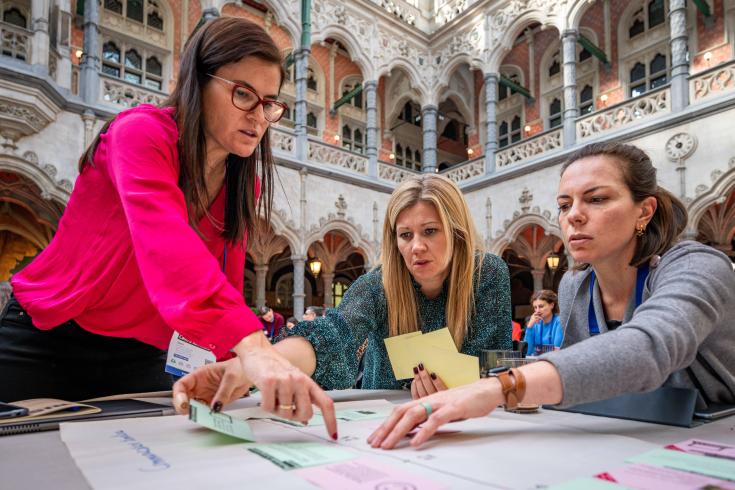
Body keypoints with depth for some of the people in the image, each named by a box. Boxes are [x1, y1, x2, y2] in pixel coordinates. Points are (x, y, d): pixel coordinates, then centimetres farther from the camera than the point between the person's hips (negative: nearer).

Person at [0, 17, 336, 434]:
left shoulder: (243, 186, -2)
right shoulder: (141, 132, -23)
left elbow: (227, 284, -5)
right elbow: (166, 242, -43)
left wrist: (237, 359, -21)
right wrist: (251, 344, -55)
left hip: (139, 357, 6)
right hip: (47, 341, -5)